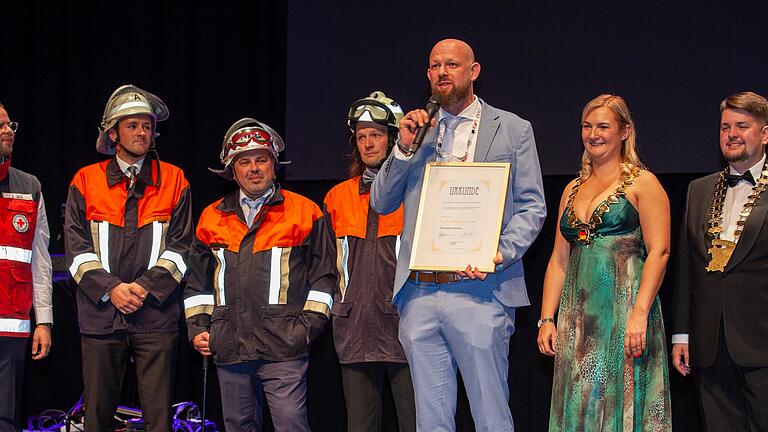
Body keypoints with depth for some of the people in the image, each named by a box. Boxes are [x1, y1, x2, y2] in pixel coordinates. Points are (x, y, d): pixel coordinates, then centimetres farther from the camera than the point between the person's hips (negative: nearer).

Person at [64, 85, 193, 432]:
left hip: (156, 316, 0)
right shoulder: (86, 181, 8)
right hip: (100, 315, 1)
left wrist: (146, 286, -10)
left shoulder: (173, 181, 8)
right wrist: (110, 289, -11)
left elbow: (180, 245, 3)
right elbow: (76, 247, 2)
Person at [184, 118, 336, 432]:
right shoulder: (212, 217, 16)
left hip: (283, 349, -4)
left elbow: (323, 276, 5)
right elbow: (198, 280, 24)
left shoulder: (305, 212, 5)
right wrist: (197, 327, 14)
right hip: (229, 349, 4)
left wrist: (308, 325, -3)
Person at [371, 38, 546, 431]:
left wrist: (502, 253, -14)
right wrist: (405, 148, -1)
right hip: (418, 295, 4)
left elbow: (532, 207, 3)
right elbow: (381, 203, 14)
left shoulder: (513, 130, 6)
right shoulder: (417, 129, 16)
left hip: (479, 292, -4)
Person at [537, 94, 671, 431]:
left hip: (624, 303, -5)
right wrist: (547, 319, 7)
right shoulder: (573, 189, 17)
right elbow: (559, 259, 15)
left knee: (620, 403, -6)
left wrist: (639, 314, -19)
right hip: (578, 314, 6)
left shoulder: (642, 183, 0)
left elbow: (659, 252, -9)